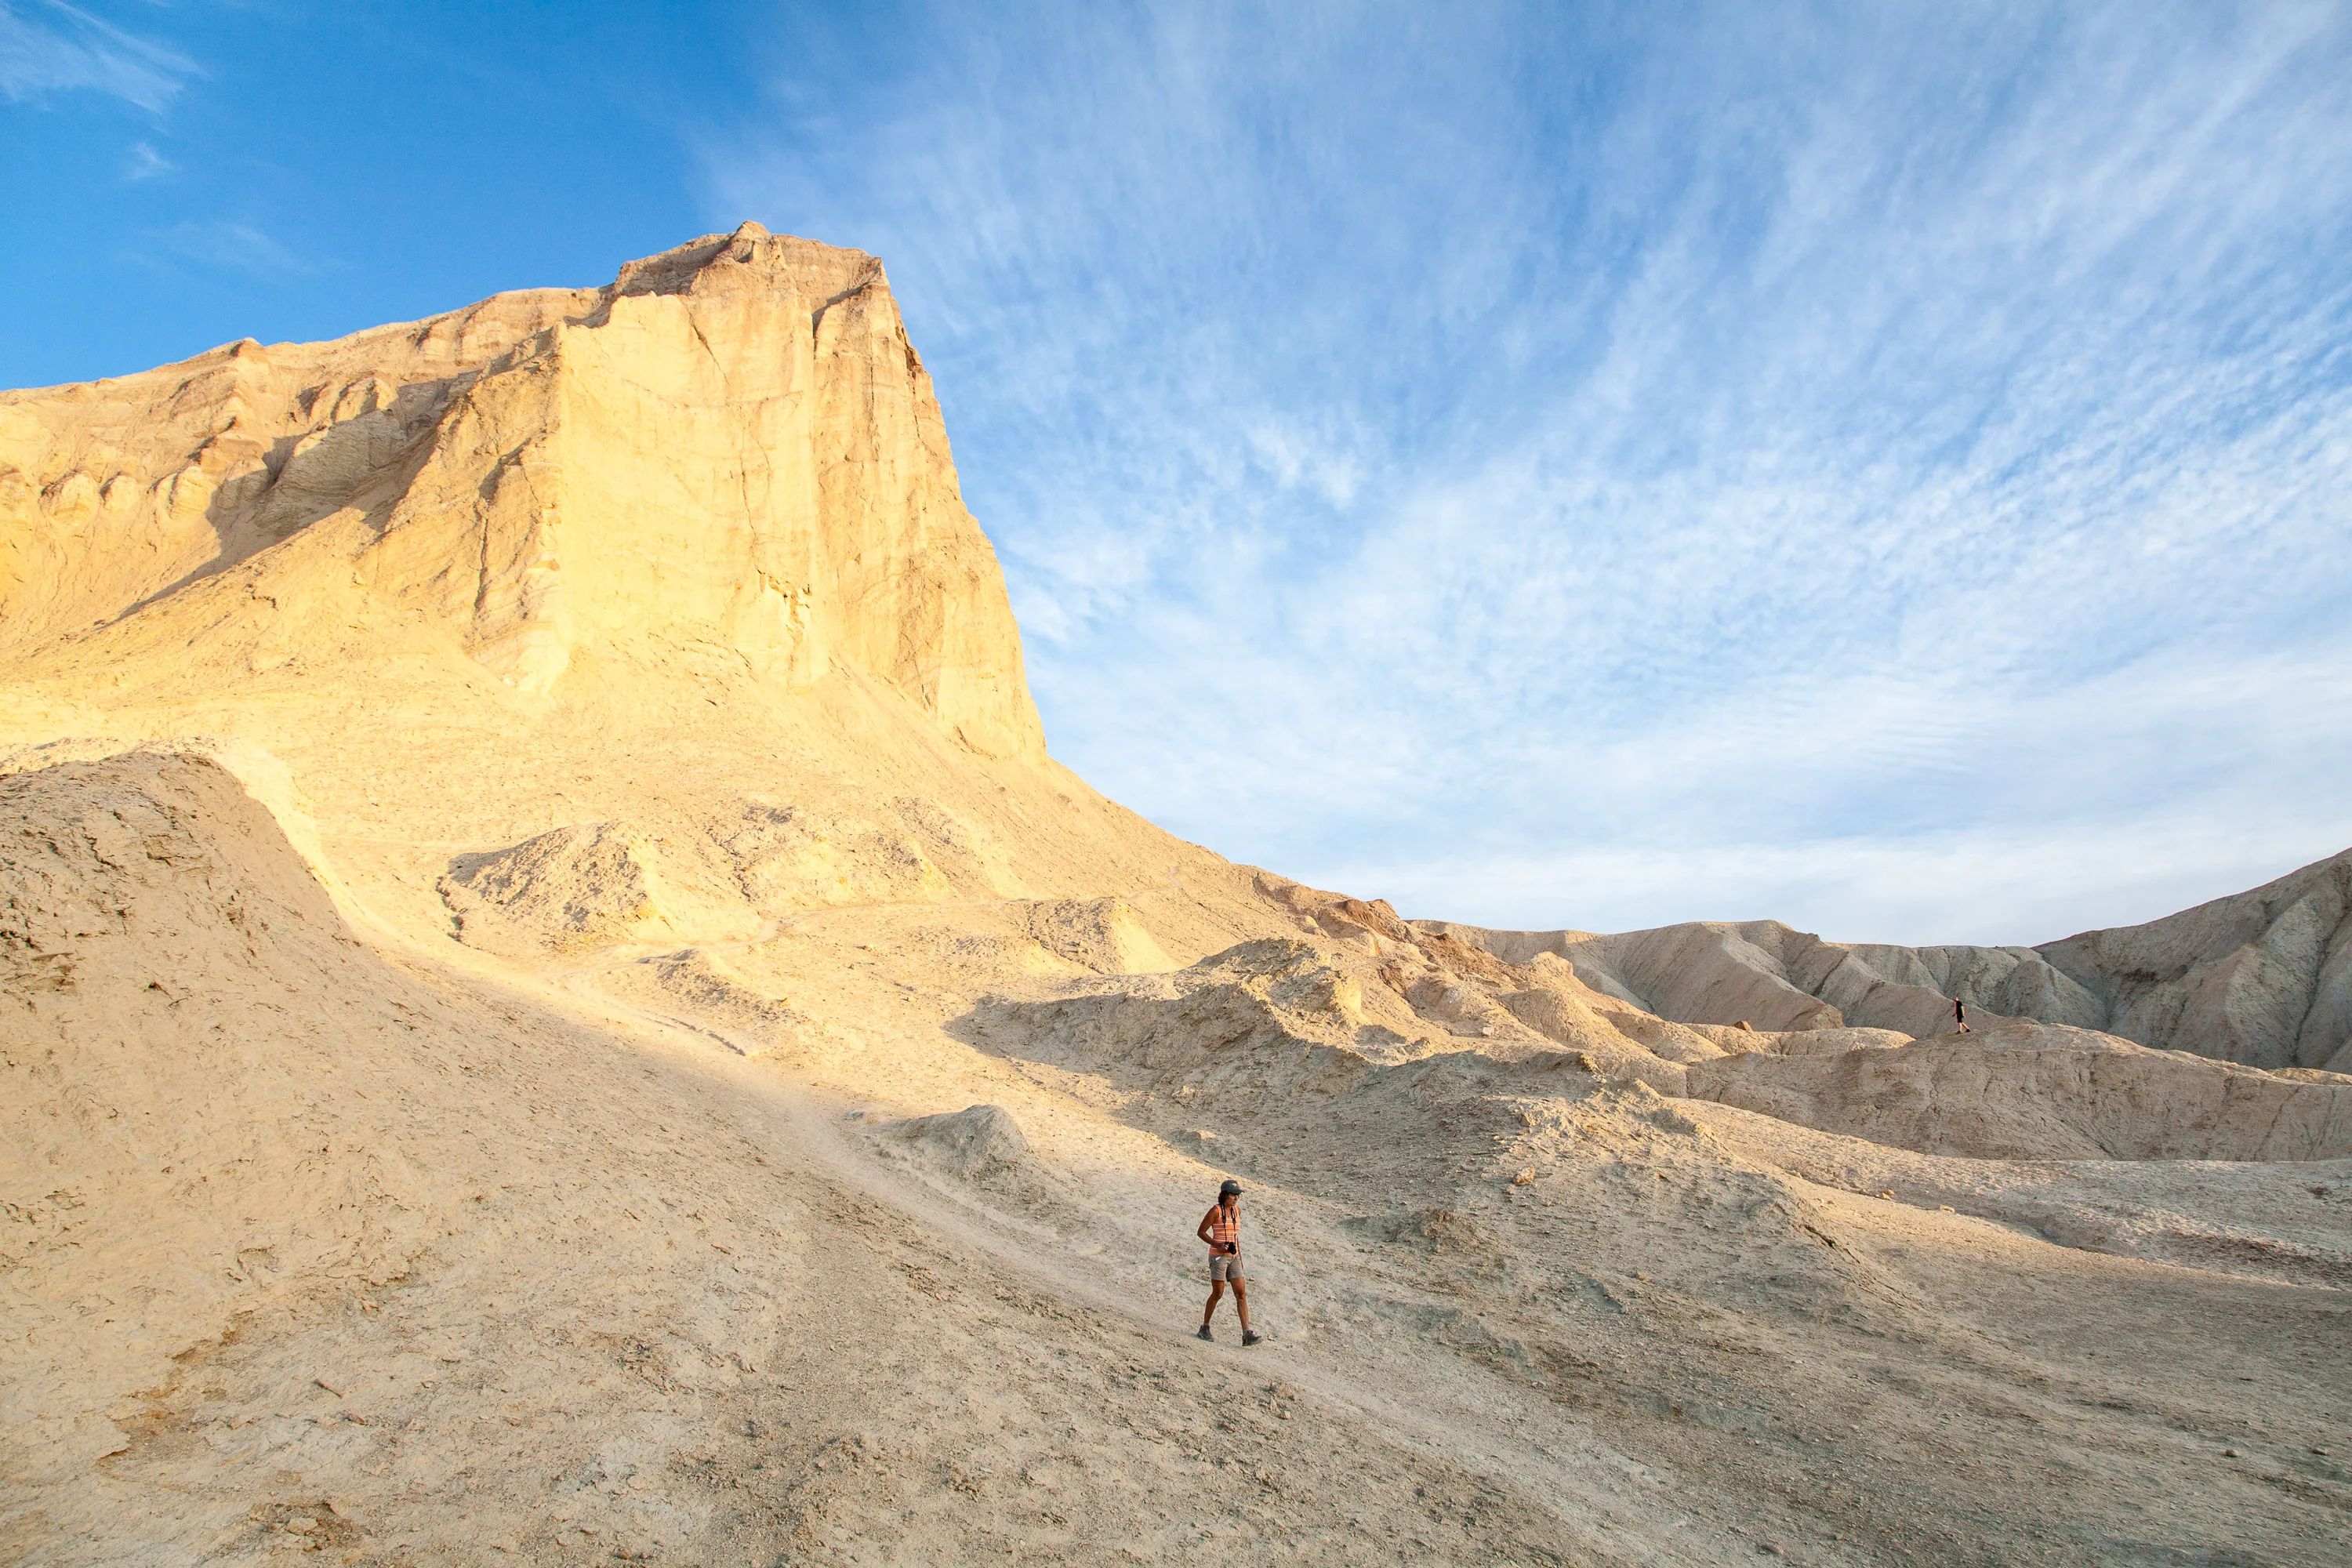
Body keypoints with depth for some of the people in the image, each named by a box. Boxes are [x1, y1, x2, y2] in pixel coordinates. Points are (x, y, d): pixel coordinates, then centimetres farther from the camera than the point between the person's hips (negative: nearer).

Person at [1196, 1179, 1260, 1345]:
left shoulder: (1237, 1211, 9)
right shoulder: (1216, 1211, -11)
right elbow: (1201, 1232, -7)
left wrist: (1239, 1256, 18)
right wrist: (1217, 1245, -18)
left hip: (1233, 1257, 6)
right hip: (1218, 1256, -6)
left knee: (1241, 1293, -3)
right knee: (1218, 1294, 1)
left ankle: (1247, 1334, -6)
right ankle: (1205, 1328, 21)